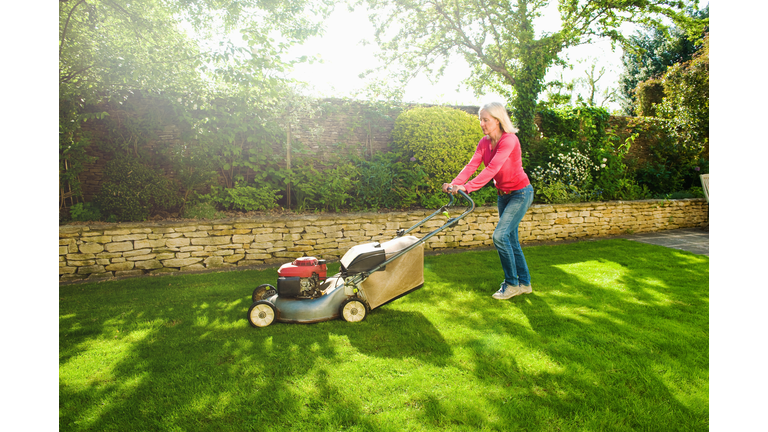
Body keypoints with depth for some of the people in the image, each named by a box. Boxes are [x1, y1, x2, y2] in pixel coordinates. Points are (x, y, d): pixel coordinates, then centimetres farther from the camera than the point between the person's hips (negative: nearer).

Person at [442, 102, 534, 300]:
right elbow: (472, 165, -10)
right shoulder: (484, 142, 1)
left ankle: (512, 283, 1)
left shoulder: (509, 140, -22)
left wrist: (467, 187, -42)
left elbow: (491, 169, -33)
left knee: (500, 235, -16)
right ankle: (524, 283, 24)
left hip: (520, 193, -8)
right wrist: (454, 184, -27)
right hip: (503, 194, 8)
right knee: (511, 239, 11)